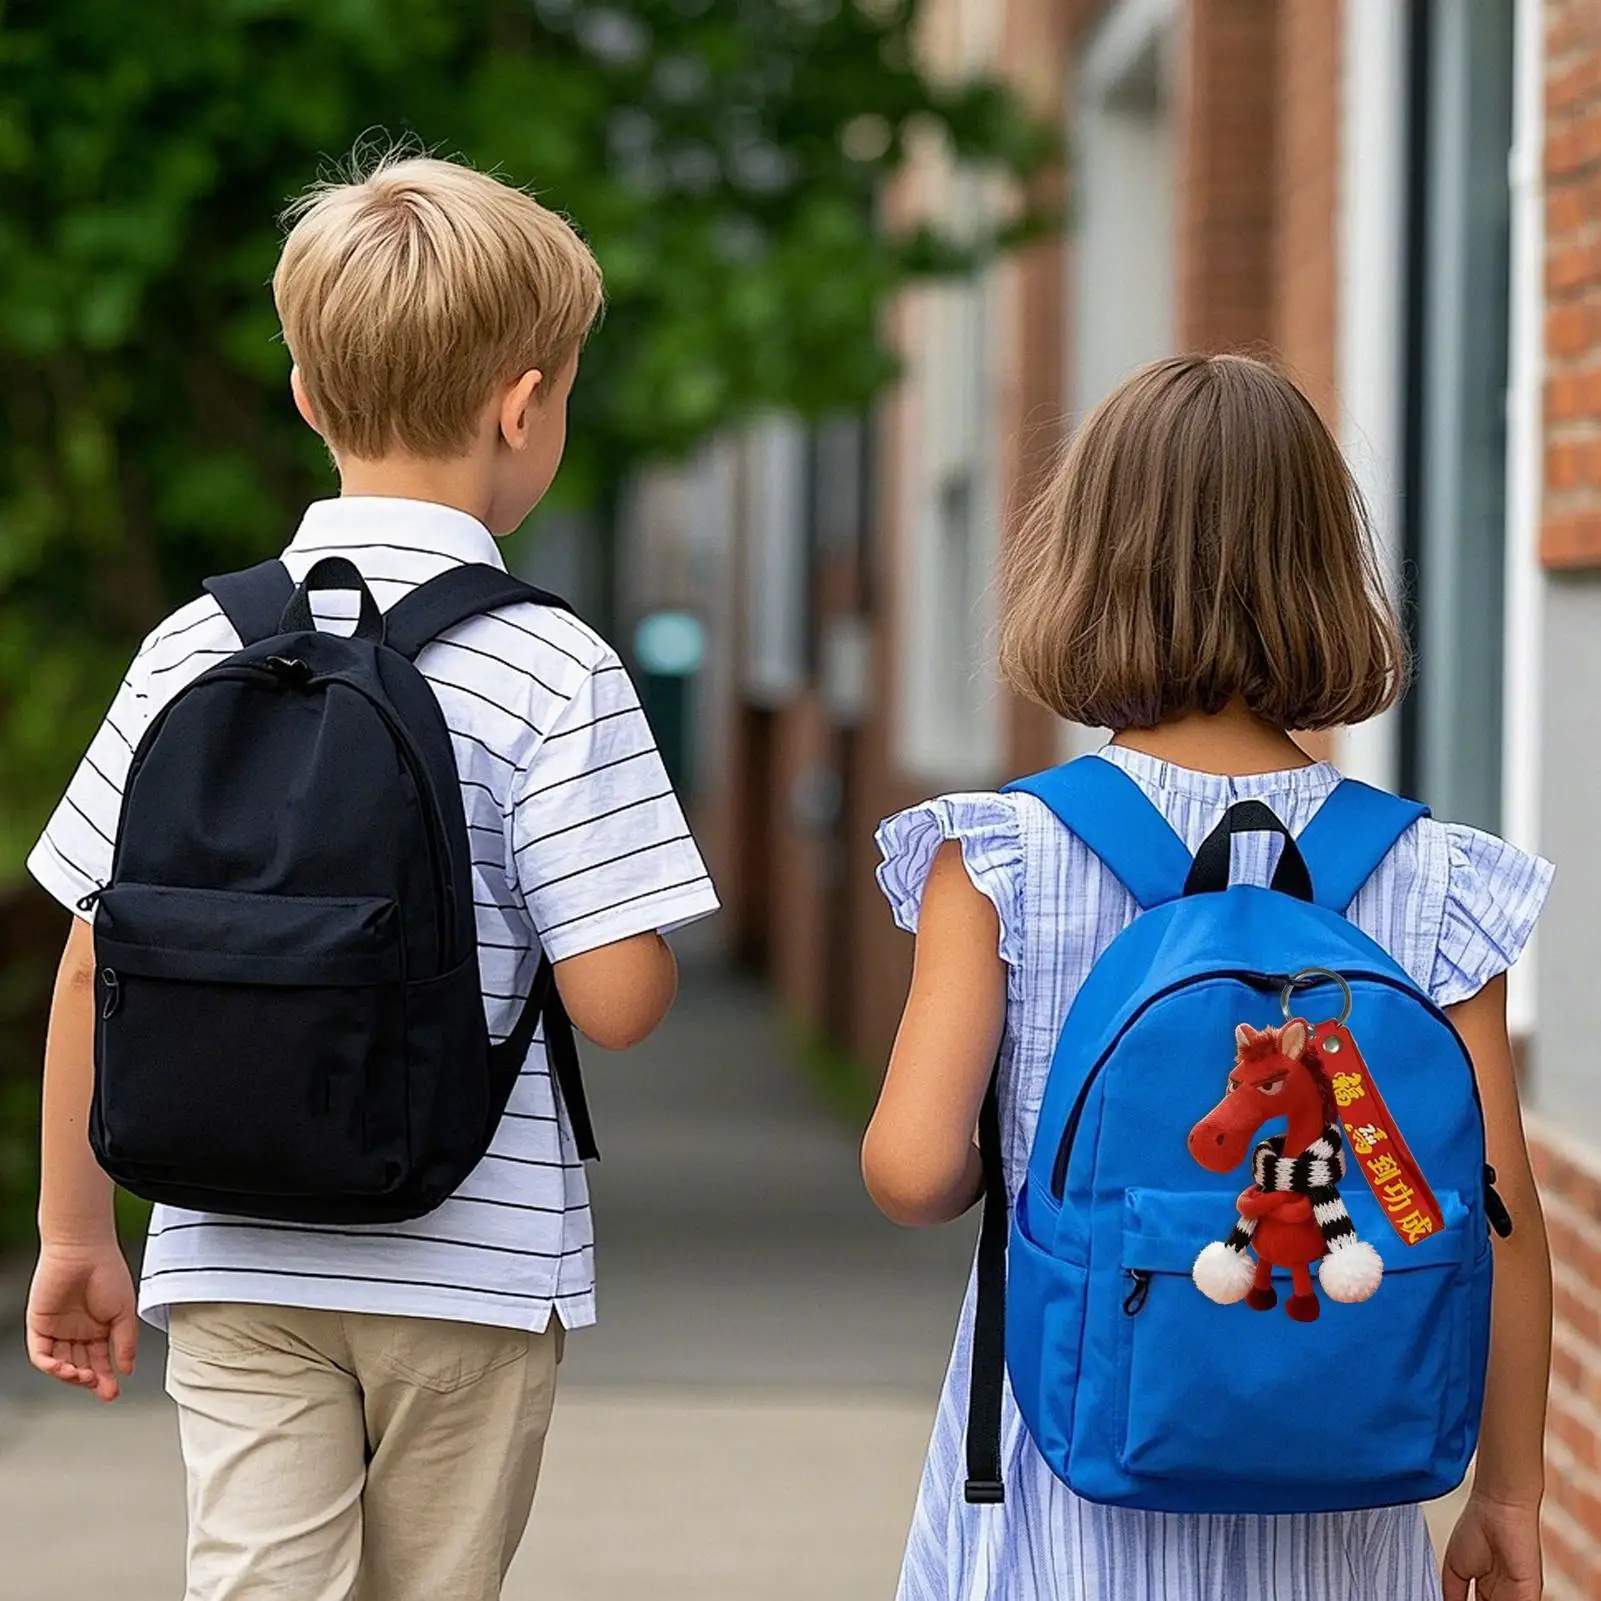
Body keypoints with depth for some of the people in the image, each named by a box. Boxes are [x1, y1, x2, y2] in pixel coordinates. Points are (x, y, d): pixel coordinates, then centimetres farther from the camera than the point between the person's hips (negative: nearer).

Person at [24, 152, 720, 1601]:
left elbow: (94, 967, 4)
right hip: (473, 1264, -2)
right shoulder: (554, 671, -11)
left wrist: (77, 1234, 15)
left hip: (239, 1263, 2)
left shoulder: (198, 647, 1)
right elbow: (617, 999, -14)